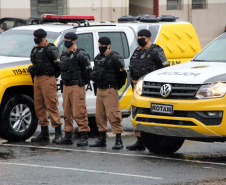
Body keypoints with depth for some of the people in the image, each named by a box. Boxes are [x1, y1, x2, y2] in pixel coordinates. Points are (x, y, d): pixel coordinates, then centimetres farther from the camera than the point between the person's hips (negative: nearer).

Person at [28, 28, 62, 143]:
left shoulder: (50, 49, -9)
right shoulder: (35, 49, 18)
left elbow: (59, 64, -11)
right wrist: (31, 68, 12)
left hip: (47, 79, -9)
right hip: (37, 79, 9)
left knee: (51, 106, -10)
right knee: (39, 107, 9)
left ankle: (58, 133, -8)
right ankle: (44, 134, 15)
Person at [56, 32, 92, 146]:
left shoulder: (80, 54, -9)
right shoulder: (64, 55, 16)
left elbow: (88, 70, -10)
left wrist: (82, 82, -4)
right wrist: (65, 80, 16)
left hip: (76, 86, -8)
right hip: (66, 86, 8)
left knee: (79, 112, -11)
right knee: (67, 112, 10)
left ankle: (84, 137, -9)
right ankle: (68, 137, 15)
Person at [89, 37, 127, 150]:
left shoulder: (114, 58, -9)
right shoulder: (98, 58, 16)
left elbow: (122, 73, -8)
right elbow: (94, 71, 29)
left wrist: (117, 85, -2)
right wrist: (93, 75, 12)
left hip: (110, 90, -8)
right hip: (99, 90, 8)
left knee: (113, 115, -12)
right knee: (99, 115, 10)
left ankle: (119, 140, -10)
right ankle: (102, 139, 19)